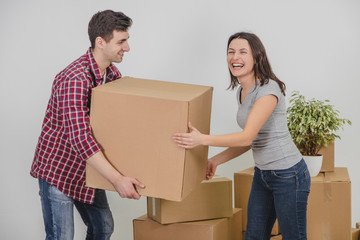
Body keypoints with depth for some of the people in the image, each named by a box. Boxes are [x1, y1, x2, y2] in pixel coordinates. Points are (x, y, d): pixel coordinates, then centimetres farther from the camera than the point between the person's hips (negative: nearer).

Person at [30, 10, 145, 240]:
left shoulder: (112, 73, 1)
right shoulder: (75, 80, -28)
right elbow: (80, 138, -35)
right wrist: (117, 179, -37)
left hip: (88, 168, 9)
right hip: (58, 169, -8)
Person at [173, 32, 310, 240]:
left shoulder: (268, 89, -19)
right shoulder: (242, 92, 8)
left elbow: (247, 136, -27)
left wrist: (202, 139, -32)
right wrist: (217, 160, 8)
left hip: (288, 174, -9)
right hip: (262, 174, 9)